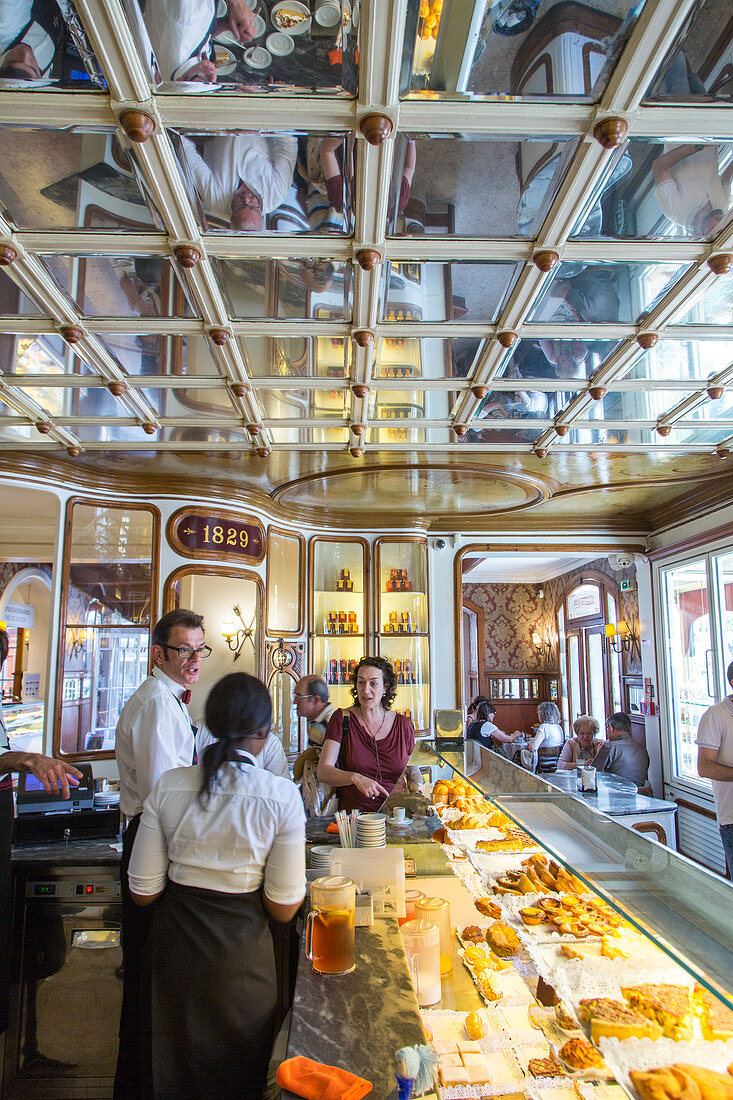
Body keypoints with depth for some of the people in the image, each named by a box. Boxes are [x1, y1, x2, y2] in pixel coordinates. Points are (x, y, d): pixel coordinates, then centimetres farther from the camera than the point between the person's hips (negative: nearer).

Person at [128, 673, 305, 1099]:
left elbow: (143, 892, -5)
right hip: (241, 952, -2)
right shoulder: (282, 796, -19)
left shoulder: (169, 785, -12)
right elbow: (283, 908, -14)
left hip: (174, 944, 3)